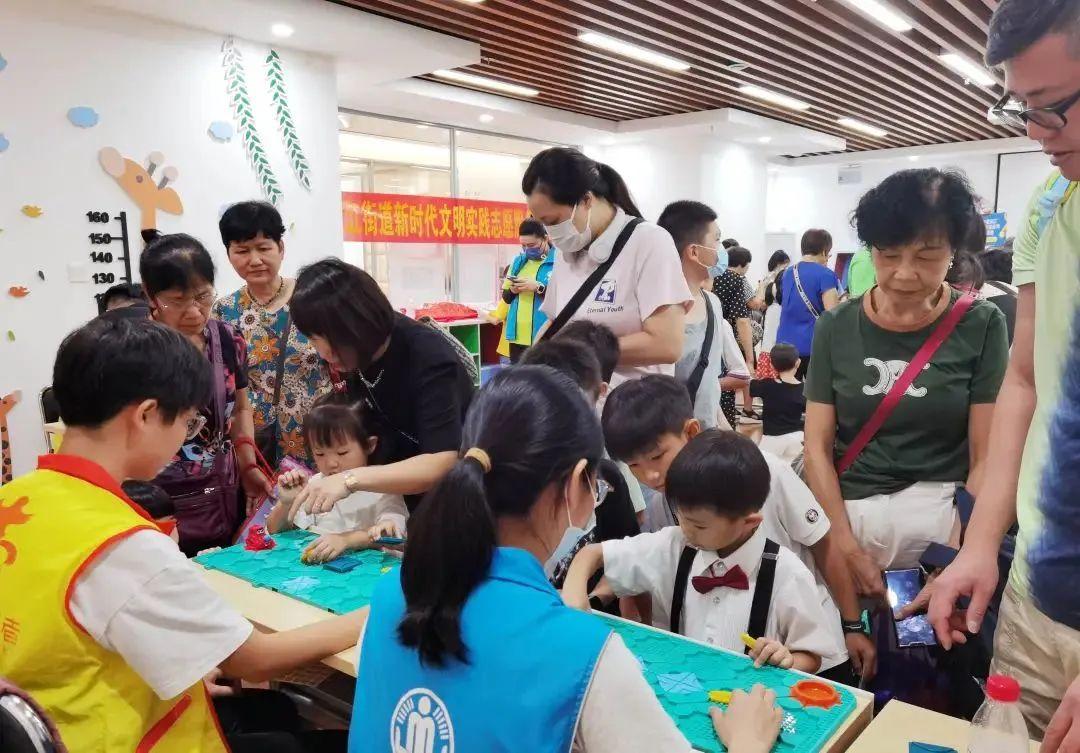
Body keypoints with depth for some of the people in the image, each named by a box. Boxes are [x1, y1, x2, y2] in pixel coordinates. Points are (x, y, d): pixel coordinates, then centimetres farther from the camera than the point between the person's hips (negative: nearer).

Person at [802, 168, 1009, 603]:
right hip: (846, 514, 1)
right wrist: (848, 549, -8)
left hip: (943, 514, -1)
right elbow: (818, 446, 0)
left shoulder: (981, 327, 0)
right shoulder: (836, 328, 3)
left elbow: (987, 457, -3)